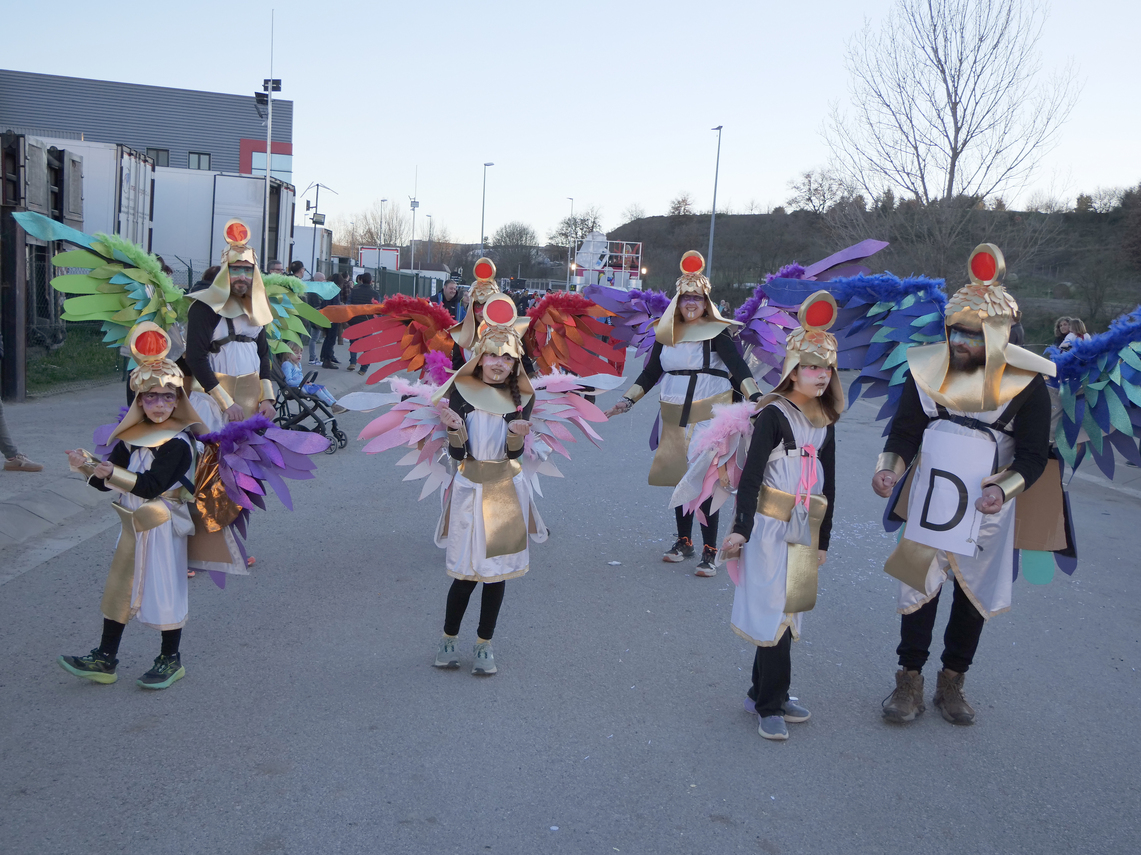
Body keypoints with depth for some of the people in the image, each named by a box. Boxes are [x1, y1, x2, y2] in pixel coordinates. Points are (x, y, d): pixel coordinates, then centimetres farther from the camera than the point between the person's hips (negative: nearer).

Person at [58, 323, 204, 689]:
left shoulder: (178, 443, -15)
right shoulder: (131, 437, 6)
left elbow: (152, 485, -24)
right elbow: (106, 482, 6)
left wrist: (112, 473, -30)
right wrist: (86, 465, -12)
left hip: (163, 528, -7)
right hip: (133, 524, 7)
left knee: (164, 589, 1)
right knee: (118, 586, 11)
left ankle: (171, 660, 16)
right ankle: (105, 660, 21)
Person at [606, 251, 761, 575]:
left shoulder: (717, 332, -4)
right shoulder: (667, 334, 10)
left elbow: (738, 367, -15)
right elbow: (650, 373, 15)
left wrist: (755, 396, -29)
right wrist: (626, 401, 9)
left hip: (708, 415, -5)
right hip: (675, 415, 5)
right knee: (680, 477, 10)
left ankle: (710, 551, -3)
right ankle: (684, 541, 24)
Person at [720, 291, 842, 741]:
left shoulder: (825, 422, 12)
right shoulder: (774, 413, -8)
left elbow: (828, 485, 16)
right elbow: (751, 473, -12)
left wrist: (823, 539, 16)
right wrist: (741, 528, -15)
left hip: (804, 532, 6)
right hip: (770, 527, -6)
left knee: (783, 612, 11)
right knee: (775, 609, -4)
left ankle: (763, 693, 23)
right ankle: (772, 704, 5)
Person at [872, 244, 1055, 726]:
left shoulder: (1025, 382, -12)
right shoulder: (928, 369, -6)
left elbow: (1033, 455, -9)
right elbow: (904, 432, -1)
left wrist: (1004, 489, -27)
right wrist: (890, 468, -20)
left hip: (986, 515, -1)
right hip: (928, 507, 1)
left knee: (973, 597, 12)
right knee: (917, 589, 5)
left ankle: (952, 683, 29)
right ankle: (910, 683, 19)